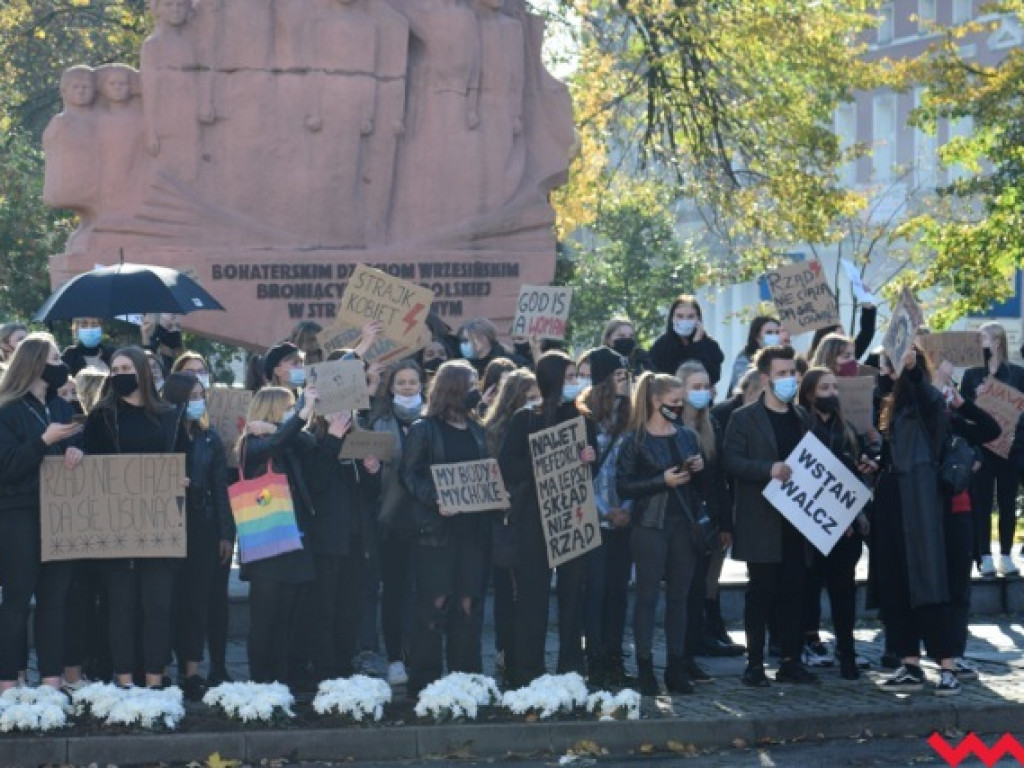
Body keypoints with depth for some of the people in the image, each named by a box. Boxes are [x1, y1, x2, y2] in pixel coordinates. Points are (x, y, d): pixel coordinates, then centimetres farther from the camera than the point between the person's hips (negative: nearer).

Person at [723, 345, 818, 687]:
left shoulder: (802, 418, 16)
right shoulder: (745, 418, -1)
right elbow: (732, 461, -10)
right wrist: (769, 469, -24)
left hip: (796, 520, 5)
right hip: (761, 521, -5)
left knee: (794, 592, 5)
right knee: (761, 592, -3)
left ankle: (791, 661, 10)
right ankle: (755, 663, 0)